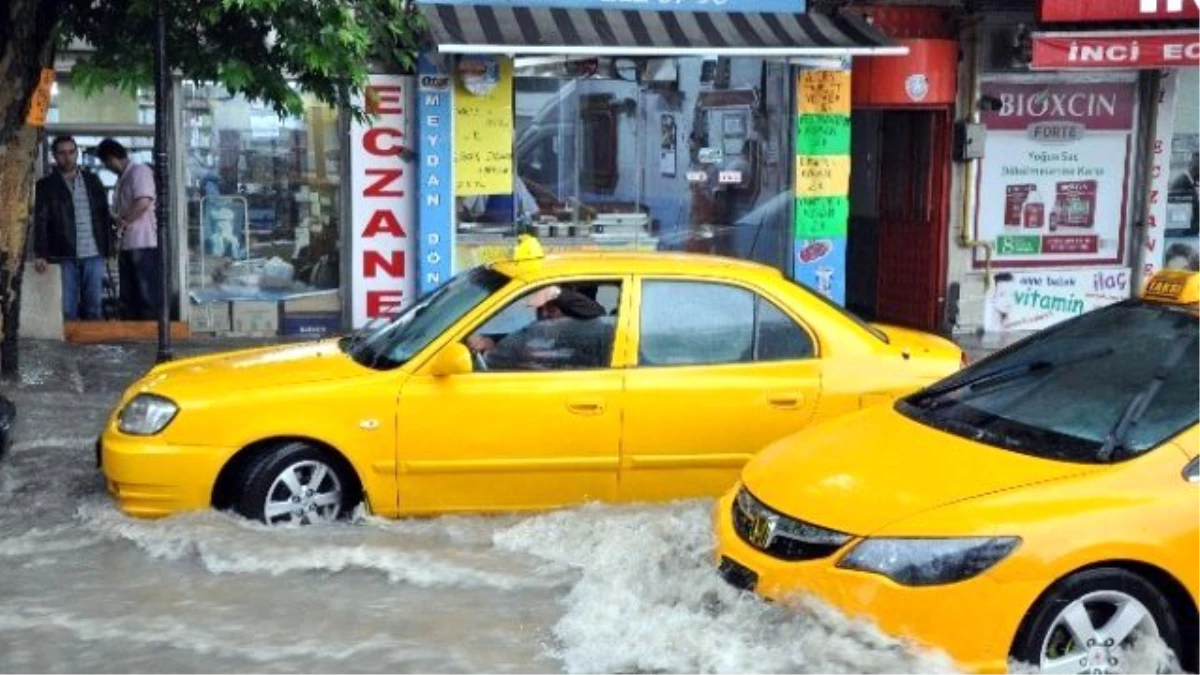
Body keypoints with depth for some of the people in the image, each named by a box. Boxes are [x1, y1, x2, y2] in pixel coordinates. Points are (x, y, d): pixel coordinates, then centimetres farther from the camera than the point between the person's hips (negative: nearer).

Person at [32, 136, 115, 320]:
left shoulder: (92, 181, 13)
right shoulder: (46, 185, 5)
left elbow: (105, 215, 14)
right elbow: (40, 221, -1)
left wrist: (108, 249, 8)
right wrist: (40, 255, -11)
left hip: (94, 255, 2)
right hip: (64, 257, -2)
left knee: (94, 308, 4)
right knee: (67, 310, -1)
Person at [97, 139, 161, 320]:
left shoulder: (140, 171, -6)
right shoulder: (122, 179, 20)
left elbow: (143, 202, -19)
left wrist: (122, 223, -9)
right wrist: (118, 224, 3)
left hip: (144, 244, -9)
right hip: (127, 245, 9)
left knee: (148, 295, -7)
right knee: (128, 297, 10)